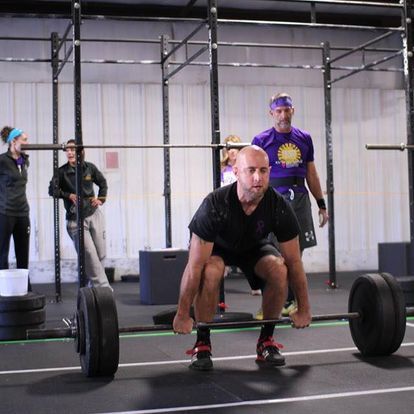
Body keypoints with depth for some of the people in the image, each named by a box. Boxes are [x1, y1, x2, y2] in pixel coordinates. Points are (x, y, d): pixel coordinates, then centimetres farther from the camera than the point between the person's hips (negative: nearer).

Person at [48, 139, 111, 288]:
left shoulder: (90, 168, 2)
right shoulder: (62, 171, -6)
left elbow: (103, 183, 15)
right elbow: (52, 190, -9)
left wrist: (101, 199, 3)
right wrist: (68, 195, -16)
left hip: (94, 215, 3)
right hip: (75, 219, -3)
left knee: (101, 253, 6)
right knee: (90, 254, -11)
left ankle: (93, 283, 27)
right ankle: (102, 287, -6)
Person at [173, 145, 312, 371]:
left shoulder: (279, 207, -31)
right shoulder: (215, 206, -39)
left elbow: (294, 262, -19)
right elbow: (195, 266, -35)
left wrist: (303, 309, -14)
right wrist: (182, 315, -30)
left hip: (253, 245, 3)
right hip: (216, 246, -2)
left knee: (279, 270, -27)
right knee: (211, 272, -36)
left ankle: (266, 340, -7)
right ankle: (202, 343, -16)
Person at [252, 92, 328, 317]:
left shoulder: (304, 138, 12)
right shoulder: (261, 141, 1)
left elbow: (312, 174, 16)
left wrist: (322, 204, 14)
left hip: (300, 200, 4)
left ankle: (290, 302, 14)